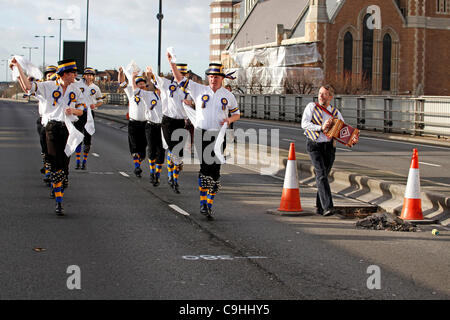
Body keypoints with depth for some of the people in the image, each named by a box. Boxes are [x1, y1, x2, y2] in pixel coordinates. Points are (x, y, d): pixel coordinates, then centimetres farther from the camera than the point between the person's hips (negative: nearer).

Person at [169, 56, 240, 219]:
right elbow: (180, 79, 6)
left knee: (215, 172, 1)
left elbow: (237, 114, 18)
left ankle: (210, 204, 9)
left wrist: (229, 120, -4)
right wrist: (171, 62, -2)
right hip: (202, 134, -1)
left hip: (219, 135, 1)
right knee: (204, 169, -10)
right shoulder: (199, 90, 6)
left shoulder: (228, 95, 9)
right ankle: (203, 202, -4)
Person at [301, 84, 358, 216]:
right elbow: (304, 123, -13)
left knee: (323, 176, 9)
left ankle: (319, 207, 23)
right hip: (314, 145, -3)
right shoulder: (312, 106, -3)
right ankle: (327, 207, -26)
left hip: (329, 146, 4)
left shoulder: (335, 113, 6)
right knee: (321, 174, -17)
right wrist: (321, 128, -23)